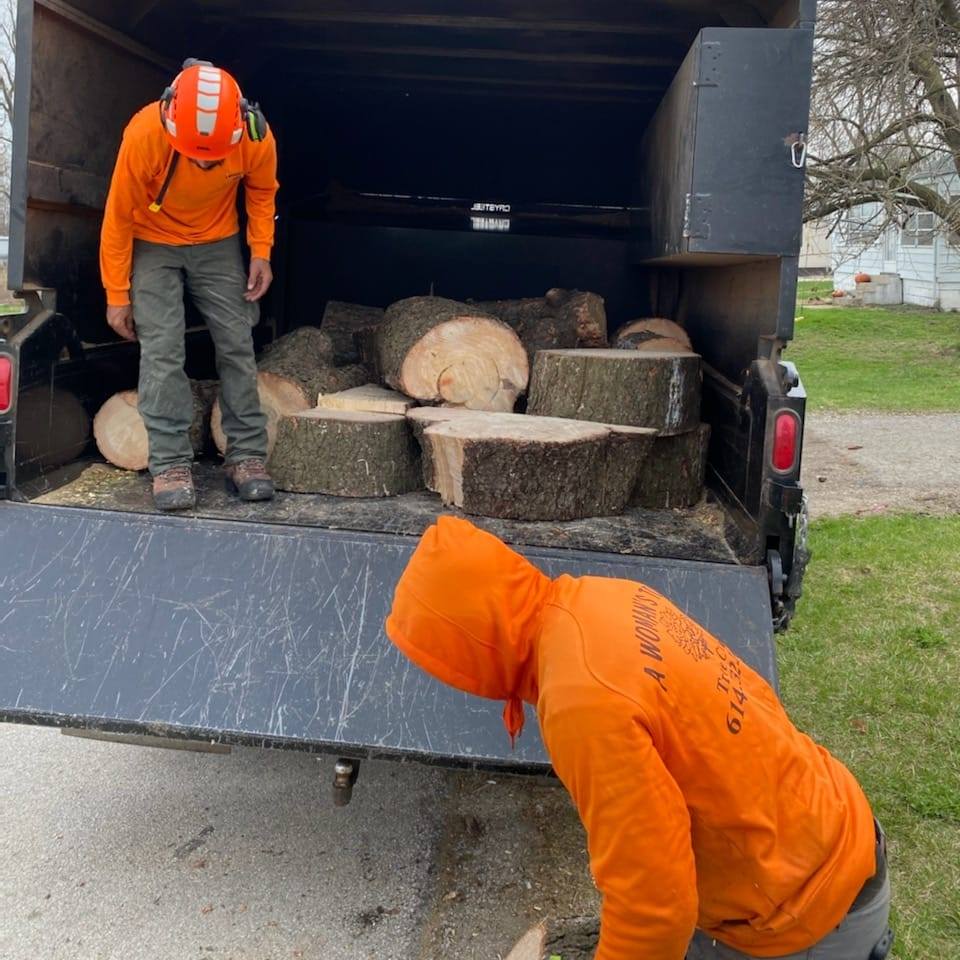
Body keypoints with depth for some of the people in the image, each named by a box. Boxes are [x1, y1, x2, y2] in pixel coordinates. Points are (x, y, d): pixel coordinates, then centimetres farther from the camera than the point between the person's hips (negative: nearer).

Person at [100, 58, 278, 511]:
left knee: (237, 346, -2)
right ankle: (170, 465, -8)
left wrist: (260, 252, -9)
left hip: (219, 245, 2)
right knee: (161, 351, -12)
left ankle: (247, 456, 5)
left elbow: (262, 192, 0)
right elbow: (118, 216, -18)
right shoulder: (144, 134, -31)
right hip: (153, 247, -2)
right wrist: (117, 294, -13)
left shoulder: (257, 136, -25)